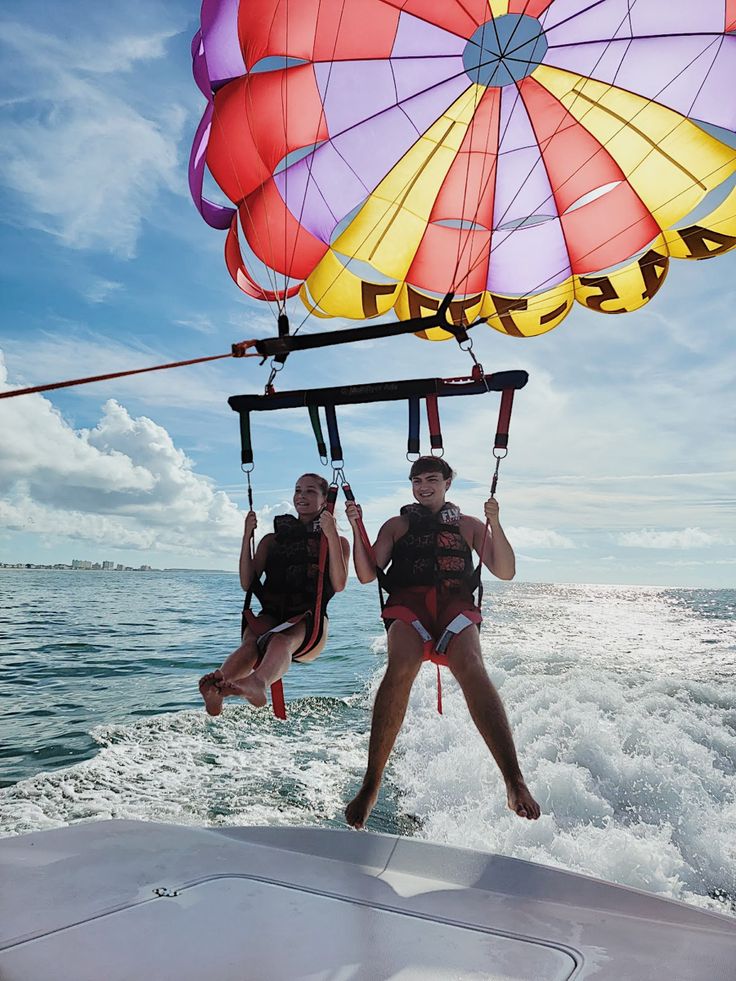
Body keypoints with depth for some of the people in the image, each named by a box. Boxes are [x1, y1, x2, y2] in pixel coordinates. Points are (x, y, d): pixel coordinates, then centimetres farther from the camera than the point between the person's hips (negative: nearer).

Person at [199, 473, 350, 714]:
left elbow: (339, 585, -4)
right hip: (270, 616, 3)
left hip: (309, 622, -2)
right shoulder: (272, 540, 22)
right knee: (253, 640, -33)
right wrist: (247, 537, 1)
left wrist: (331, 535, -10)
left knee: (282, 639, -38)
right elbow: (247, 585, 10)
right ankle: (217, 684, -63)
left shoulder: (337, 542, 16)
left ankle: (257, 684, -70)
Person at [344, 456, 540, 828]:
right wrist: (356, 530, 1)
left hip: (456, 603, 0)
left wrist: (495, 525, -1)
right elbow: (367, 574, 14)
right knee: (400, 668, -33)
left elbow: (505, 572, 13)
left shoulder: (468, 525, 25)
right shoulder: (397, 525, 25)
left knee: (472, 669, -32)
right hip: (408, 603, 0)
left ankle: (514, 780, -40)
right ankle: (371, 784, -30)